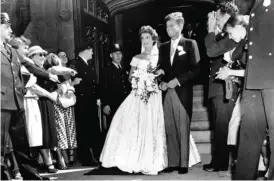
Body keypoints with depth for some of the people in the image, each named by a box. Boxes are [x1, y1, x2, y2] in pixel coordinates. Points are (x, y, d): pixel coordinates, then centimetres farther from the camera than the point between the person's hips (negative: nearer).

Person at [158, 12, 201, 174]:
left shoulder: (190, 44, 2)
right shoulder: (163, 47, 17)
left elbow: (196, 68, -5)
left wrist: (178, 80, -12)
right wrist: (161, 82, -1)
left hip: (183, 92, -4)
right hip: (167, 92, 4)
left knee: (183, 129, -3)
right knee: (170, 129, 4)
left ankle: (184, 163, 4)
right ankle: (173, 162, 11)